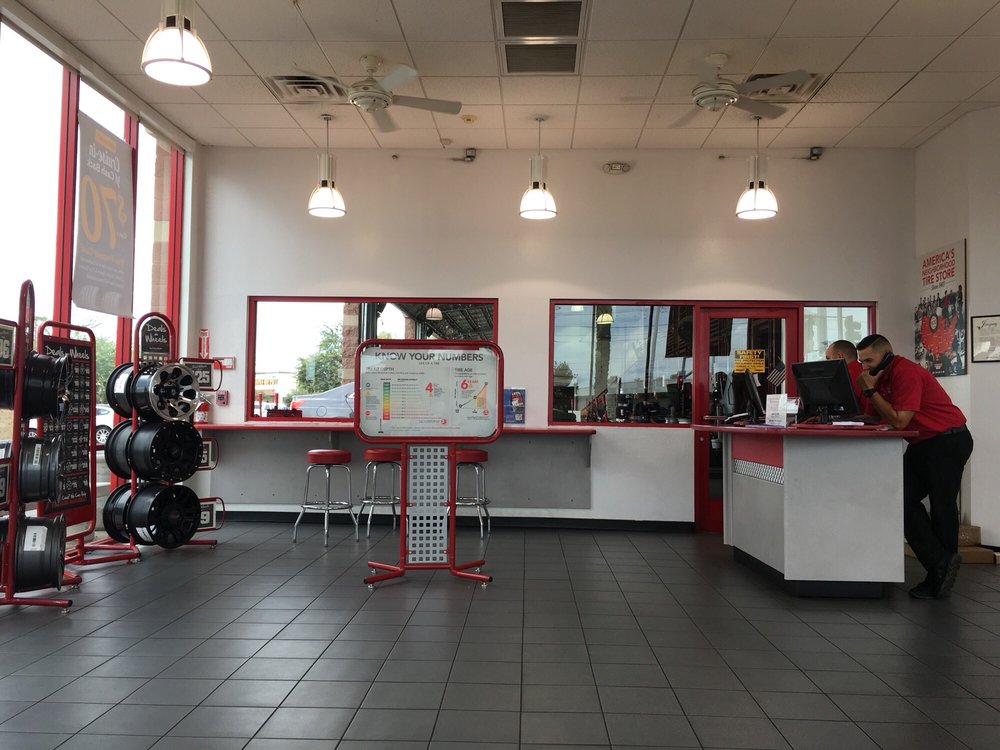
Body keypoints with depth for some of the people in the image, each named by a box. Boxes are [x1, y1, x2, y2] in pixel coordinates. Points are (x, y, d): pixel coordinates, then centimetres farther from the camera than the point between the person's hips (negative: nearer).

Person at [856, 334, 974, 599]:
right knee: (903, 500, 0)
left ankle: (939, 575, 9)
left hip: (947, 441, -9)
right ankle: (939, 566, 3)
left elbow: (899, 421, -24)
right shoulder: (881, 377, 8)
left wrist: (871, 390, -21)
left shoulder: (906, 373, -21)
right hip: (921, 445, 9)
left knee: (941, 508, -2)